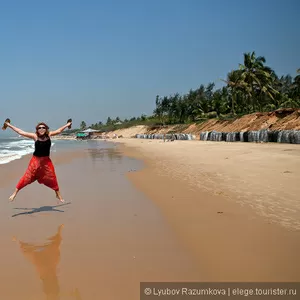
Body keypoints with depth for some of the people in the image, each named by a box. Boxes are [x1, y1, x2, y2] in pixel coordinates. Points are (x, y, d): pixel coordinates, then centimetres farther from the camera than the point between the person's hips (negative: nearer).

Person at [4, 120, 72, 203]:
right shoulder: (35, 136, -11)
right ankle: (15, 192, 6)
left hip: (46, 160, 3)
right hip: (36, 160, -2)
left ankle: (58, 195, 24)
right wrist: (9, 125, -4)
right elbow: (21, 132, -7)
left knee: (52, 178, 9)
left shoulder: (49, 135, -5)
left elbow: (59, 131, 11)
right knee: (27, 177, -5)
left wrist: (67, 125, 19)